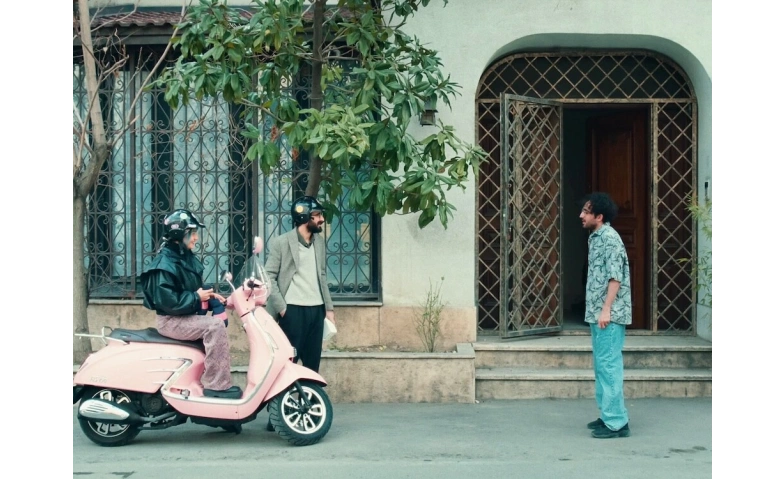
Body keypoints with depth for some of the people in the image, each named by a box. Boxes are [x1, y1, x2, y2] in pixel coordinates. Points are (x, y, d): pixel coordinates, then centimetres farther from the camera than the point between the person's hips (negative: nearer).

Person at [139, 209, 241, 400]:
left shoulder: (187, 258, 11)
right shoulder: (165, 264, -19)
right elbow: (166, 300, -26)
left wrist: (209, 295, 3)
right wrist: (196, 297, -20)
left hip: (186, 317, 10)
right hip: (171, 320, -10)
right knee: (215, 326, -25)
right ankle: (216, 385, -25)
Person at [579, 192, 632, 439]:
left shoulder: (610, 238, -13)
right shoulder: (595, 238, 16)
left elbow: (615, 277, -19)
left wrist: (606, 310, -22)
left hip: (609, 314, -10)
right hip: (597, 313, 10)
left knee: (609, 365, -9)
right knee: (601, 365, 14)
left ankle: (616, 422, -7)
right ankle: (608, 415, 22)